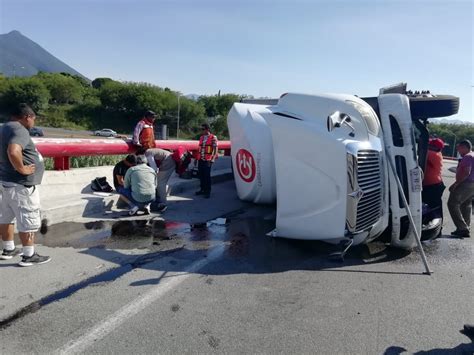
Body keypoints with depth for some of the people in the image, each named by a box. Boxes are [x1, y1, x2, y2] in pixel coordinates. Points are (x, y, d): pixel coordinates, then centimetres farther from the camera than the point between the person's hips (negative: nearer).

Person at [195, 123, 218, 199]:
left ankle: (208, 192, 6)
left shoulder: (213, 138, -5)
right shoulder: (201, 137, 14)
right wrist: (196, 158, 15)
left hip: (207, 160, -6)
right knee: (201, 175, 10)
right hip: (200, 160, 6)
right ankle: (203, 189, 22)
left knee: (207, 176, -2)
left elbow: (215, 150, -9)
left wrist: (212, 160, -16)